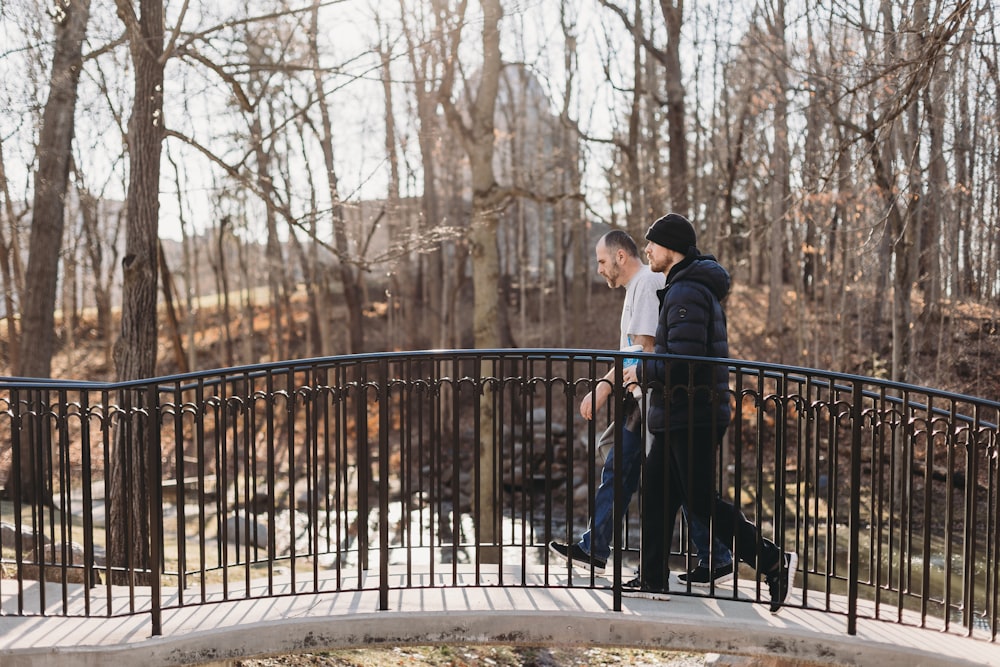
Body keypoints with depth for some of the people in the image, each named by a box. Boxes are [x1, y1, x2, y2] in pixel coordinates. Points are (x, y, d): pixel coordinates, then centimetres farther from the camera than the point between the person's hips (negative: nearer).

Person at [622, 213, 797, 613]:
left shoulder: (686, 293, -18)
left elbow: (683, 361, -26)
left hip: (693, 418, -11)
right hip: (678, 417, 11)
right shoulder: (696, 287, 17)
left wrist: (641, 372, -12)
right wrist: (648, 372, 17)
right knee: (656, 494, 12)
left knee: (702, 502, -5)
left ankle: (773, 561, 2)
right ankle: (652, 579, 18)